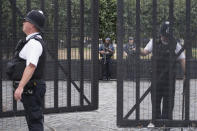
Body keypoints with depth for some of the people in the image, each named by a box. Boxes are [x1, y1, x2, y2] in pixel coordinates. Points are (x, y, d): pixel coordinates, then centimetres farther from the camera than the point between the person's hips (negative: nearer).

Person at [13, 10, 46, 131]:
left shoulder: (34, 43, -18)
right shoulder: (37, 41, 17)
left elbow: (31, 66, -30)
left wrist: (20, 87, -37)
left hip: (31, 89, -11)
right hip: (31, 88, 11)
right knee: (35, 120, 17)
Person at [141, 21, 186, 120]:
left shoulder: (176, 45, 0)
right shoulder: (154, 42, 4)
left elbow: (182, 60, 0)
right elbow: (145, 52, -6)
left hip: (170, 78, -1)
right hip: (156, 77, 2)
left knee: (168, 100, 0)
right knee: (155, 99, 7)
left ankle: (167, 119, 8)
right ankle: (156, 119, 19)